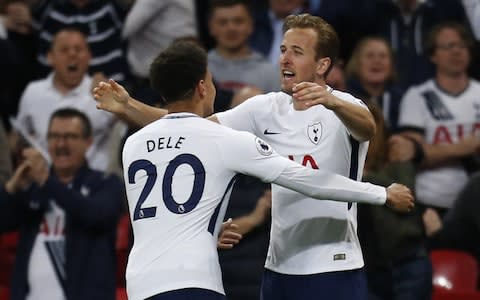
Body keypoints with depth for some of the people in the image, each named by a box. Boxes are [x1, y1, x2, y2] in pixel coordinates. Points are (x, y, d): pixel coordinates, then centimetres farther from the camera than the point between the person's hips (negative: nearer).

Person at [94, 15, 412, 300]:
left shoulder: (343, 107, -10)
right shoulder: (267, 108, 7)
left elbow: (367, 128, -33)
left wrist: (330, 102, -55)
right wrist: (128, 108, -8)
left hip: (334, 270, -6)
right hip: (279, 267, 6)